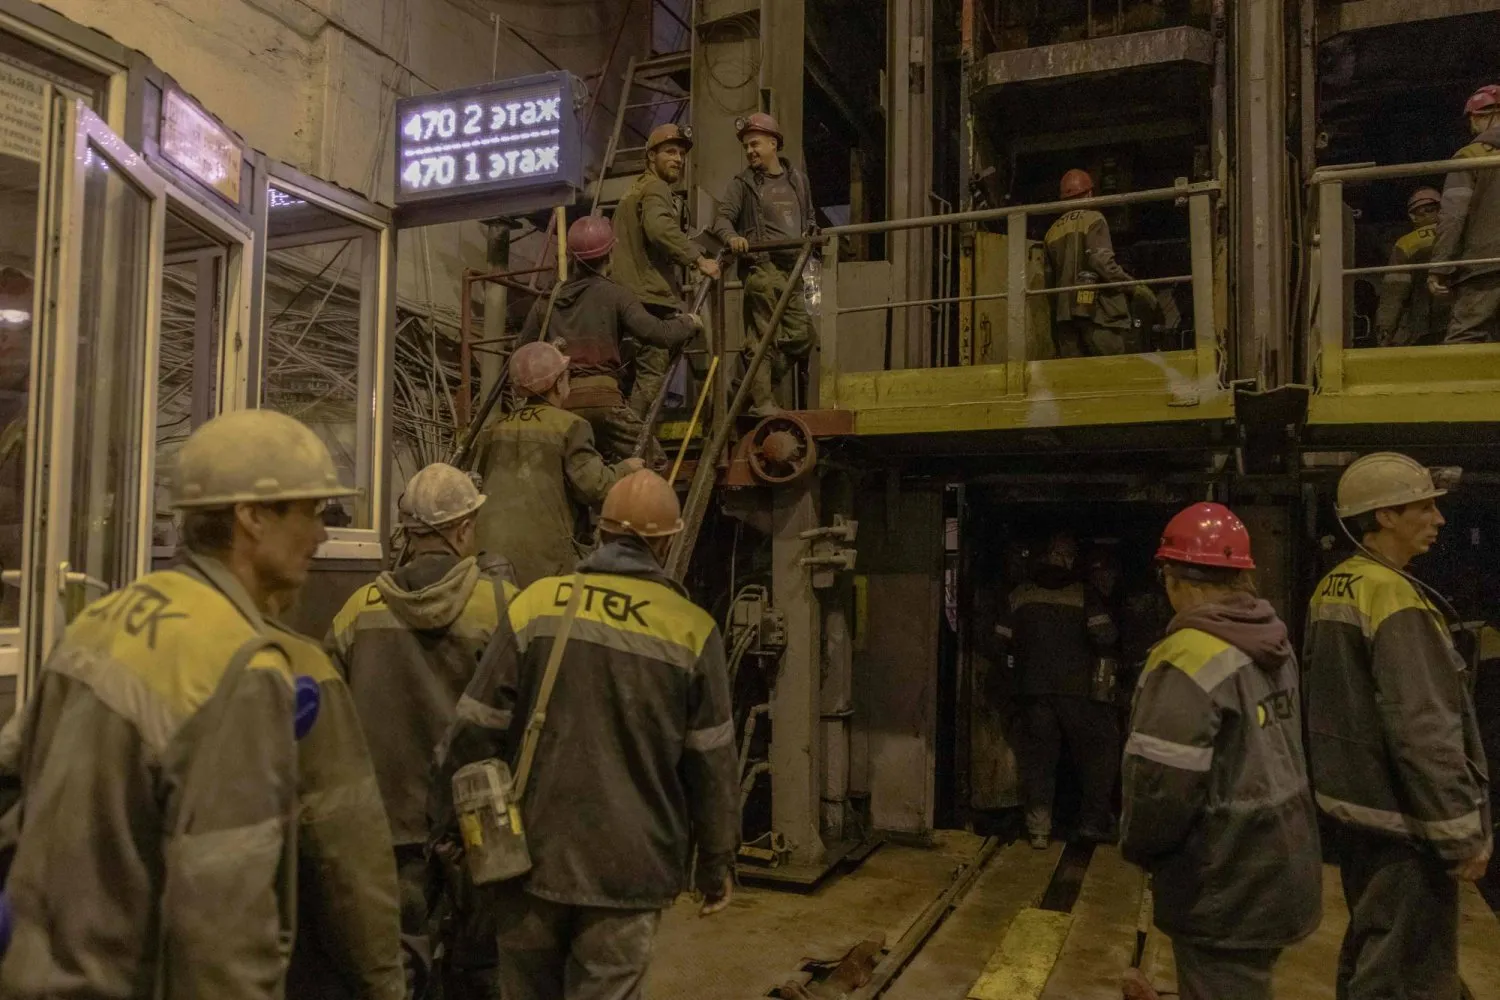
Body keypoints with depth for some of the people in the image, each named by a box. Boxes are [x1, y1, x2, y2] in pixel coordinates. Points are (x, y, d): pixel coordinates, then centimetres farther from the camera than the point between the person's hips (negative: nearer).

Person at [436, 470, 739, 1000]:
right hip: (629, 868, -1)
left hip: (533, 854, 2)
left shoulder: (535, 605, -6)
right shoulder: (692, 630, -6)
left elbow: (475, 733, -4)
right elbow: (711, 763, -2)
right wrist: (717, 863, 11)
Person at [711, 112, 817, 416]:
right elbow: (722, 217, -2)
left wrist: (811, 234, 6)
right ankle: (761, 401, -2)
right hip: (762, 267, -6)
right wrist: (732, 237, -24)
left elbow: (809, 218, 29)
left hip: (790, 270, 6)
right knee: (763, 337, -7)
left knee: (802, 335, 4)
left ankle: (756, 385, 17)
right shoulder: (744, 183, 5)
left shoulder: (797, 179, 19)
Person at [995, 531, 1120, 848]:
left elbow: (1003, 639, 4)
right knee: (1097, 750, 14)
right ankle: (1094, 821, 16)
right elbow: (1106, 636, -12)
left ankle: (1038, 828, 7)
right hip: (1076, 688, -2)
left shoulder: (1019, 595, 2)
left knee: (1037, 755, 9)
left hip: (1035, 688, 2)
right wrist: (1093, 652, 9)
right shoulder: (1082, 594, -6)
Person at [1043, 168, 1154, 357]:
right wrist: (1135, 286, -9)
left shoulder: (1052, 231, 17)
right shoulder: (1093, 219, 1)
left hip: (1065, 311, 6)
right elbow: (1102, 261, -12)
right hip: (1095, 307, -6)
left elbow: (1050, 275, 14)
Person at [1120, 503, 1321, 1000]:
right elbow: (1271, 748, 9)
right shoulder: (1273, 642, 4)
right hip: (1277, 865, 9)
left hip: (1226, 885, -9)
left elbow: (1164, 782, -27)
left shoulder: (1190, 657, -24)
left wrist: (1136, 845, -7)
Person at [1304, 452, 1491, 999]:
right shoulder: (1395, 600, -21)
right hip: (1398, 817, -9)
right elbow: (1424, 731, -24)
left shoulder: (1330, 591, 7)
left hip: (1350, 802, 9)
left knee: (1368, 951, 23)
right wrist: (1462, 830, -17)